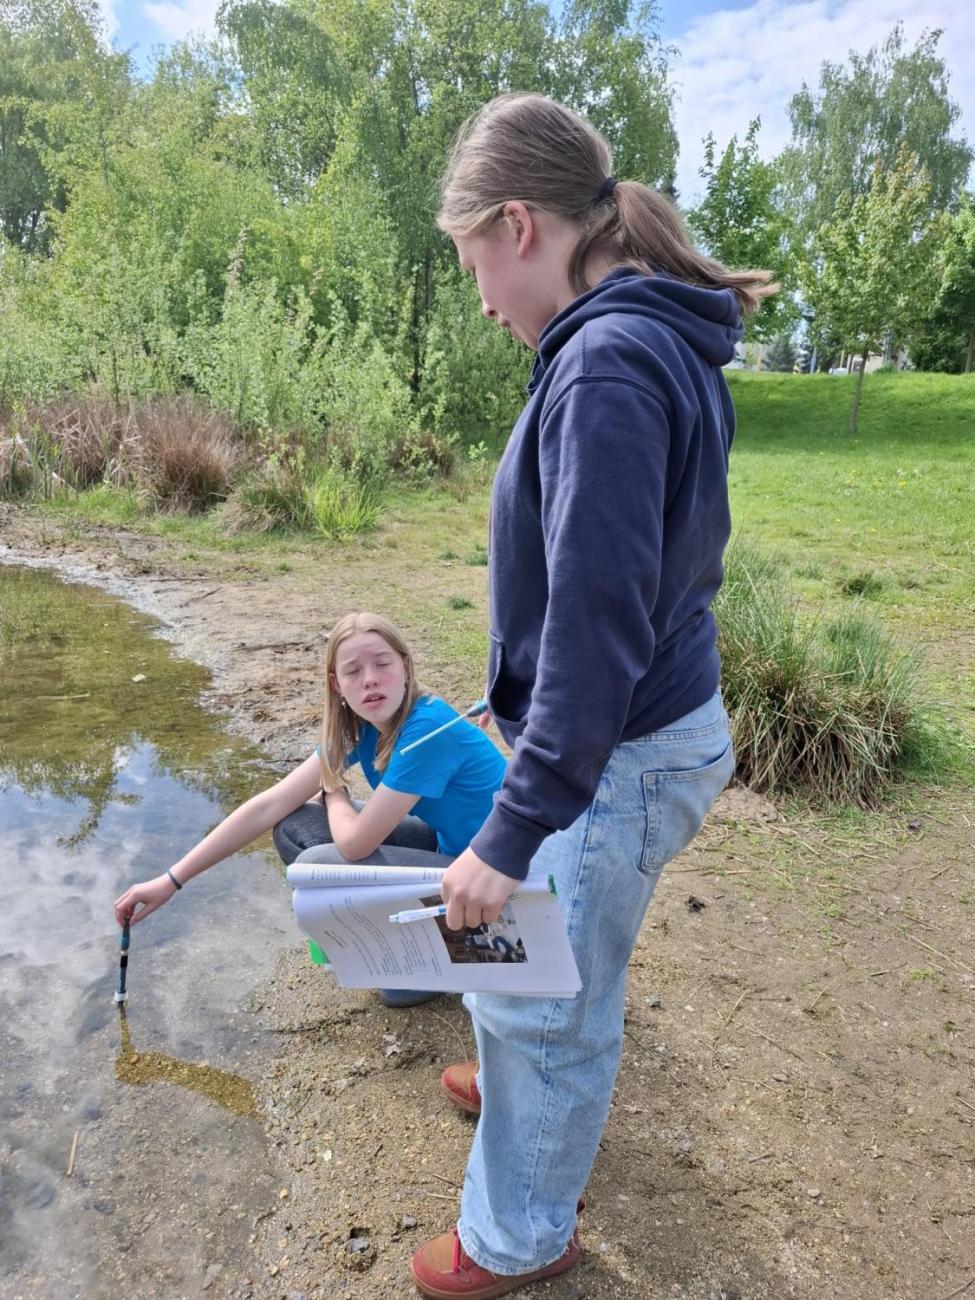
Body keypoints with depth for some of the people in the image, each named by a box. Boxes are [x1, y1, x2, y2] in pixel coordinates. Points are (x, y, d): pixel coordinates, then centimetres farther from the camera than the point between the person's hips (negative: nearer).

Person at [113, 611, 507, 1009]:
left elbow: (354, 843, -28)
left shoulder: (427, 729, -30)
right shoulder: (359, 726, -6)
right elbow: (269, 805, -6)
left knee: (316, 867, -20)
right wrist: (171, 880, -7)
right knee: (294, 826, -1)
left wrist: (334, 793, -5)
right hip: (446, 843, 8)